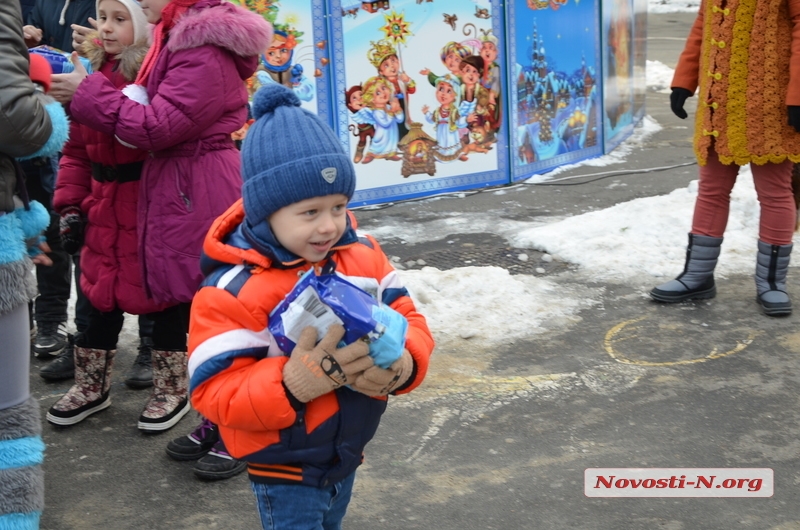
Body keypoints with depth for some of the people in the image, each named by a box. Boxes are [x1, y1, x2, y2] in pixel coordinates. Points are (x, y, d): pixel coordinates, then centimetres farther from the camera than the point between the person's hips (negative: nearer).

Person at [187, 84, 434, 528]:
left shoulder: (363, 256, -6)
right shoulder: (233, 290, -23)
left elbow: (407, 319, -1)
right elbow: (215, 392, -25)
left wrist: (402, 365, -25)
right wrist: (294, 382, -40)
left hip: (348, 454, 6)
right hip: (284, 469, -6)